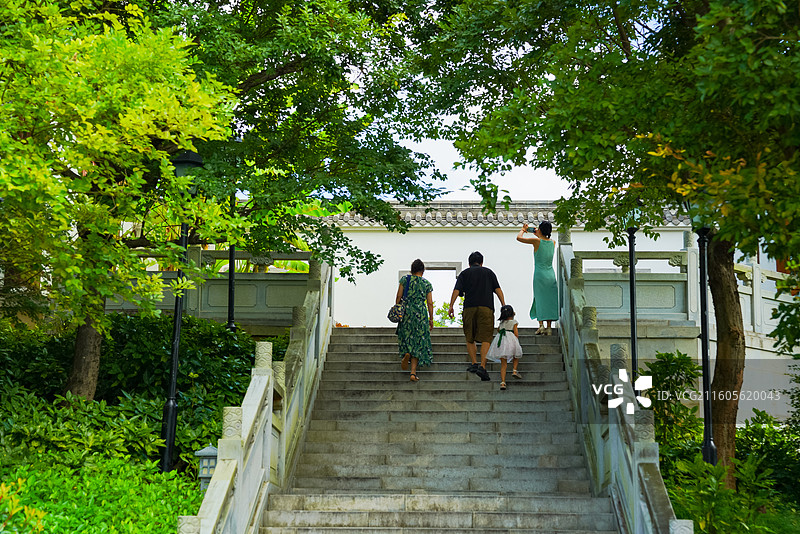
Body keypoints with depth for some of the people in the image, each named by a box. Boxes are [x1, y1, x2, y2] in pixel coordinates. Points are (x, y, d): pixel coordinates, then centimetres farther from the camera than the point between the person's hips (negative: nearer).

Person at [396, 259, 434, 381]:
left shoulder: (405, 279, 3)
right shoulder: (427, 284, 5)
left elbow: (399, 296, -2)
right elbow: (430, 303, 2)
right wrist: (431, 319, 8)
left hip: (406, 311, 0)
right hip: (421, 314, 0)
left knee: (406, 336, 18)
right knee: (418, 342, 4)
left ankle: (406, 354, -16)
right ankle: (413, 372, -3)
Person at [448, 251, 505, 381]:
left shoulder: (464, 273, 15)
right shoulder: (489, 272, 17)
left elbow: (457, 290, 1)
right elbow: (497, 289, 6)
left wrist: (451, 306, -1)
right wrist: (503, 306, 2)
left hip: (469, 308, 1)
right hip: (486, 308, 0)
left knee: (470, 338, 13)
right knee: (485, 339, -3)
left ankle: (474, 364, 2)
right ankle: (482, 367, -16)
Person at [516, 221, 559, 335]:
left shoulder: (536, 241, -11)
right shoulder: (553, 242, 4)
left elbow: (519, 238, -4)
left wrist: (523, 230, 14)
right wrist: (537, 235, 35)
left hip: (539, 274, -4)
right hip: (551, 274, 4)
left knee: (540, 299, 3)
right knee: (549, 300, 6)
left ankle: (541, 324, -9)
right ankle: (549, 327, 4)